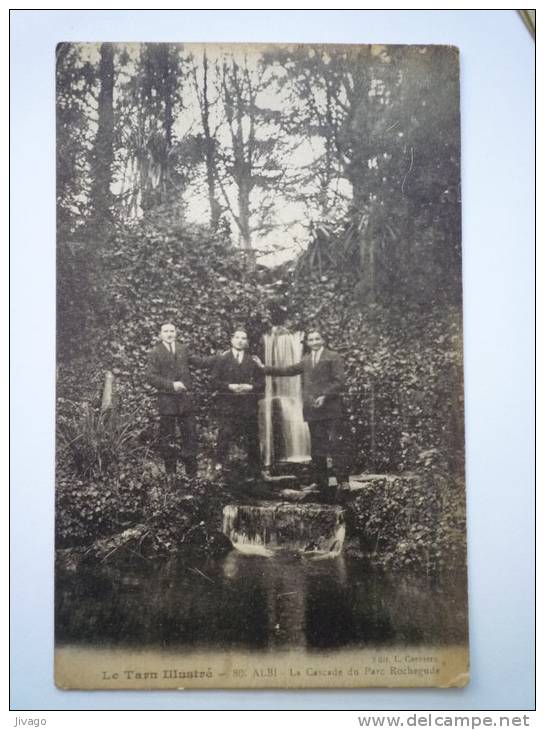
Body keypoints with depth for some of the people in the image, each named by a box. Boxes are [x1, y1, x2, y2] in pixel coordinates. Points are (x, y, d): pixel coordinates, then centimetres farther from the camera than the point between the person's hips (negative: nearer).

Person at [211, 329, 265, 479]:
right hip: (227, 403, -2)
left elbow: (261, 382, 11)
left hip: (248, 404, 2)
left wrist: (250, 387, -7)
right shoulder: (222, 359, 7)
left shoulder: (252, 361, 12)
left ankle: (255, 471, 11)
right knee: (225, 434, -13)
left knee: (252, 437, 4)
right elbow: (215, 380, 2)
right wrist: (229, 386, -12)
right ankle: (219, 464, -5)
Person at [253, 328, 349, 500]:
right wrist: (264, 368, 17)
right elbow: (288, 370, 20)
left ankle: (342, 482, -6)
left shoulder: (333, 357, 1)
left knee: (335, 446, -10)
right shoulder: (306, 360, 18)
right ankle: (322, 484, 16)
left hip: (331, 409, -5)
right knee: (317, 449, 9)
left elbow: (339, 381, -7)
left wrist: (325, 396, -17)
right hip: (312, 410, 6)